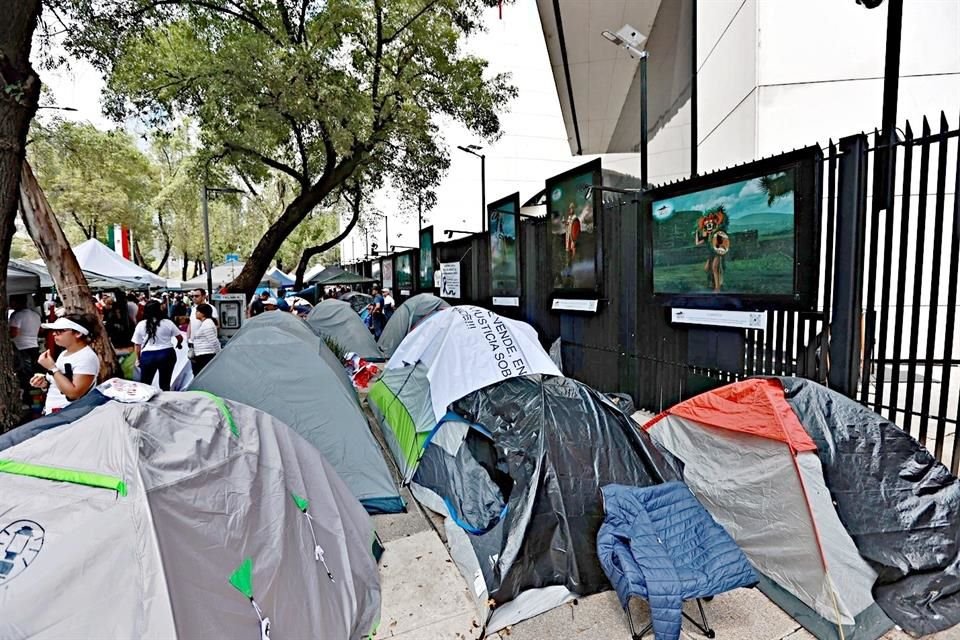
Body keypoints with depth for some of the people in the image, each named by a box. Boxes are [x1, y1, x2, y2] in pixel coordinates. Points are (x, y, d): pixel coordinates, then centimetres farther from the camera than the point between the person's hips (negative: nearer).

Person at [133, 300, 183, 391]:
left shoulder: (140, 325, 1)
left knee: (144, 384, 15)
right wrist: (179, 344, 27)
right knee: (165, 384, 10)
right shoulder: (167, 323, -2)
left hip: (147, 356, 0)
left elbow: (137, 345, 4)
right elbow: (180, 337, 5)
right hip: (167, 354, 0)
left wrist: (138, 359, 16)